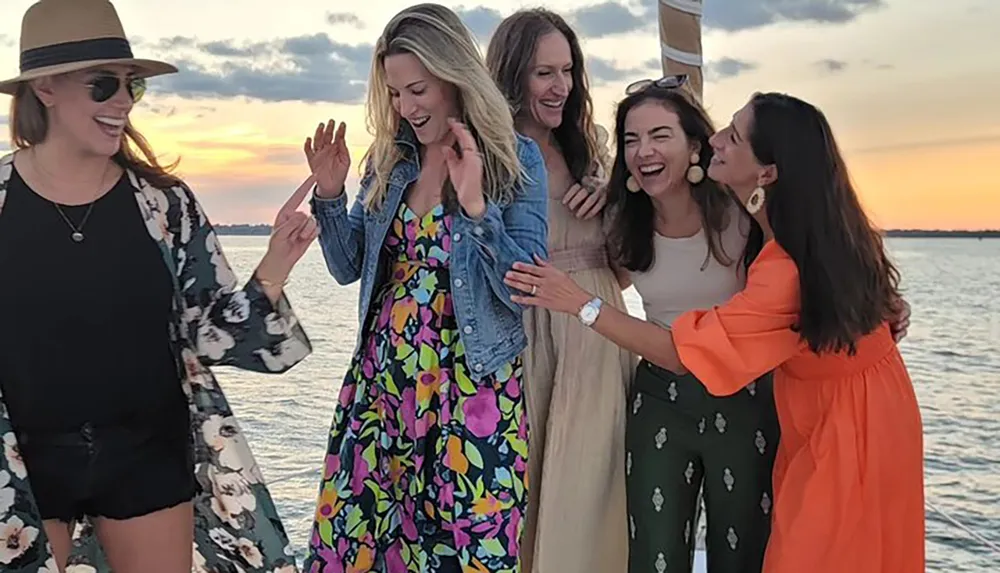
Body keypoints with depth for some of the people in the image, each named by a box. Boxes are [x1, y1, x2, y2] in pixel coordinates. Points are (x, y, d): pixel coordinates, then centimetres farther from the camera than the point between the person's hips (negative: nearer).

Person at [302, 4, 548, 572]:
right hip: (382, 377, 5)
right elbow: (349, 267, 11)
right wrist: (330, 195, -5)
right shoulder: (389, 155, 6)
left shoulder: (515, 158, -7)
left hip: (471, 387, -4)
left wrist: (475, 204, -23)